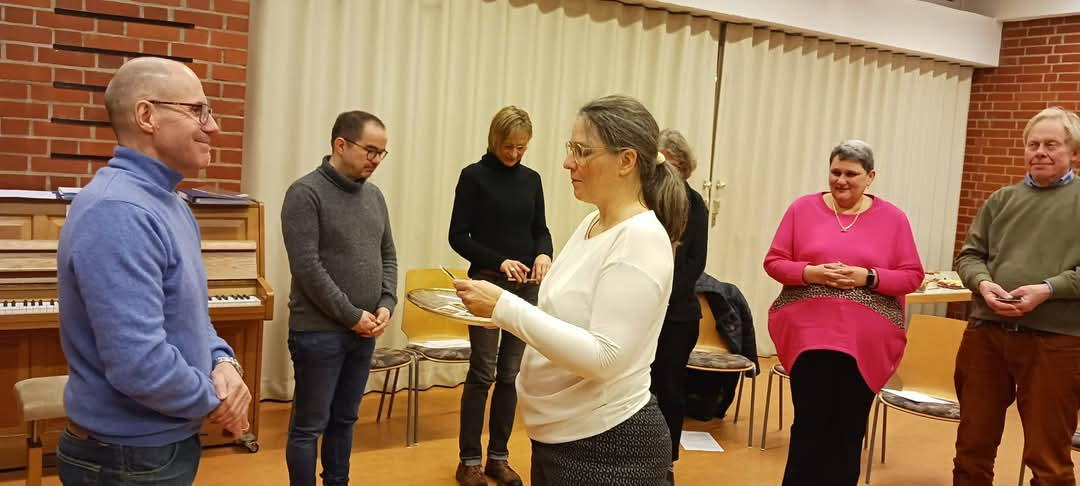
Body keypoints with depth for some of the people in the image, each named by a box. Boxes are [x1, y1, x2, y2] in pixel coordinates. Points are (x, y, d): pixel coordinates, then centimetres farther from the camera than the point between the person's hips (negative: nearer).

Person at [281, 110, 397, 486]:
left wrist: (386, 304, -2)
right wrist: (352, 315, -15)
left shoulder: (374, 195, 10)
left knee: (344, 420, 17)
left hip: (364, 332, 7)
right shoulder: (306, 193, -11)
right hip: (319, 332, -6)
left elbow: (388, 256, 15)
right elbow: (307, 267, -17)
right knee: (309, 425, 5)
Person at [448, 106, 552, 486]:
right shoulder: (474, 176, -5)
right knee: (483, 373, -2)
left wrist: (544, 254, -11)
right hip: (488, 284, -4)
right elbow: (458, 236, -7)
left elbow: (540, 229, 12)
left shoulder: (531, 179, 8)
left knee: (511, 374, 8)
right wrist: (498, 262, -20)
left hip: (526, 286, 4)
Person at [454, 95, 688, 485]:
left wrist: (506, 307, -26)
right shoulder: (592, 223, 5)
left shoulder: (642, 238, -20)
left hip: (608, 445, -8)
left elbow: (603, 358, -26)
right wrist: (499, 309, 0)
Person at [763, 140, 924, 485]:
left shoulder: (893, 218, 3)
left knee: (848, 431, 8)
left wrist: (867, 277, -14)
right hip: (808, 335, 0)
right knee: (809, 425, 4)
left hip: (865, 342, 1)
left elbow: (912, 276, 2)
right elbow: (774, 262, 3)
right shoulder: (803, 209, 2)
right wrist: (811, 273, -15)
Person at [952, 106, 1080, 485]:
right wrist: (983, 283, -8)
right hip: (986, 333, 4)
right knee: (973, 445, 14)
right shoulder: (1001, 200, 13)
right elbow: (969, 254, 12)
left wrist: (1049, 289, -19)